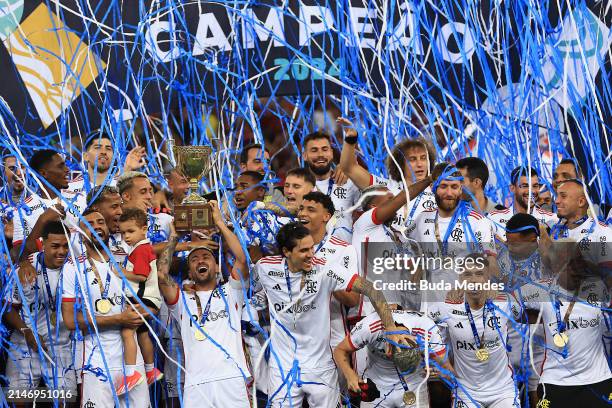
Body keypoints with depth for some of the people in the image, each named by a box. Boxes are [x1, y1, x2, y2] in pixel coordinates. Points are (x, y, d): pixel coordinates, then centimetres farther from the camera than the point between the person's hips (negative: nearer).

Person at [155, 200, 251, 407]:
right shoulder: (183, 301, 19)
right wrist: (174, 237, 13)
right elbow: (161, 274, 3)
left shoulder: (230, 293, 18)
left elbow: (241, 259, 2)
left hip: (233, 381, -1)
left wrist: (219, 223, 8)